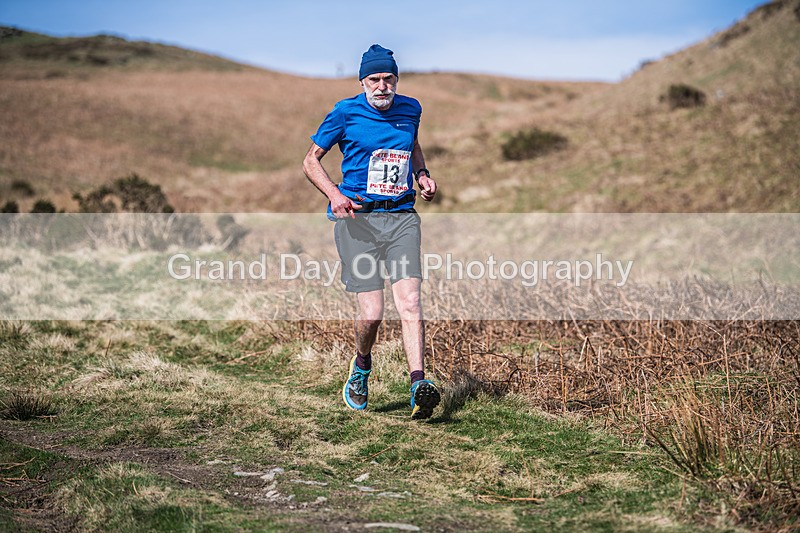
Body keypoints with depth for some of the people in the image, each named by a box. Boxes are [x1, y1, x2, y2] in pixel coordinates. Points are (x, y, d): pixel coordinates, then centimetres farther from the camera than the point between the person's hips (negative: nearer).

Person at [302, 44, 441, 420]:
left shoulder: (410, 109, 12)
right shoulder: (346, 112, -1)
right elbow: (311, 160, 5)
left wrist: (423, 175, 13)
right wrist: (334, 195, -12)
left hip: (402, 216, 3)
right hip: (358, 218, -3)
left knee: (410, 302, -14)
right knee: (371, 313, -8)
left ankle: (419, 388, -20)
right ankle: (361, 368, 24)